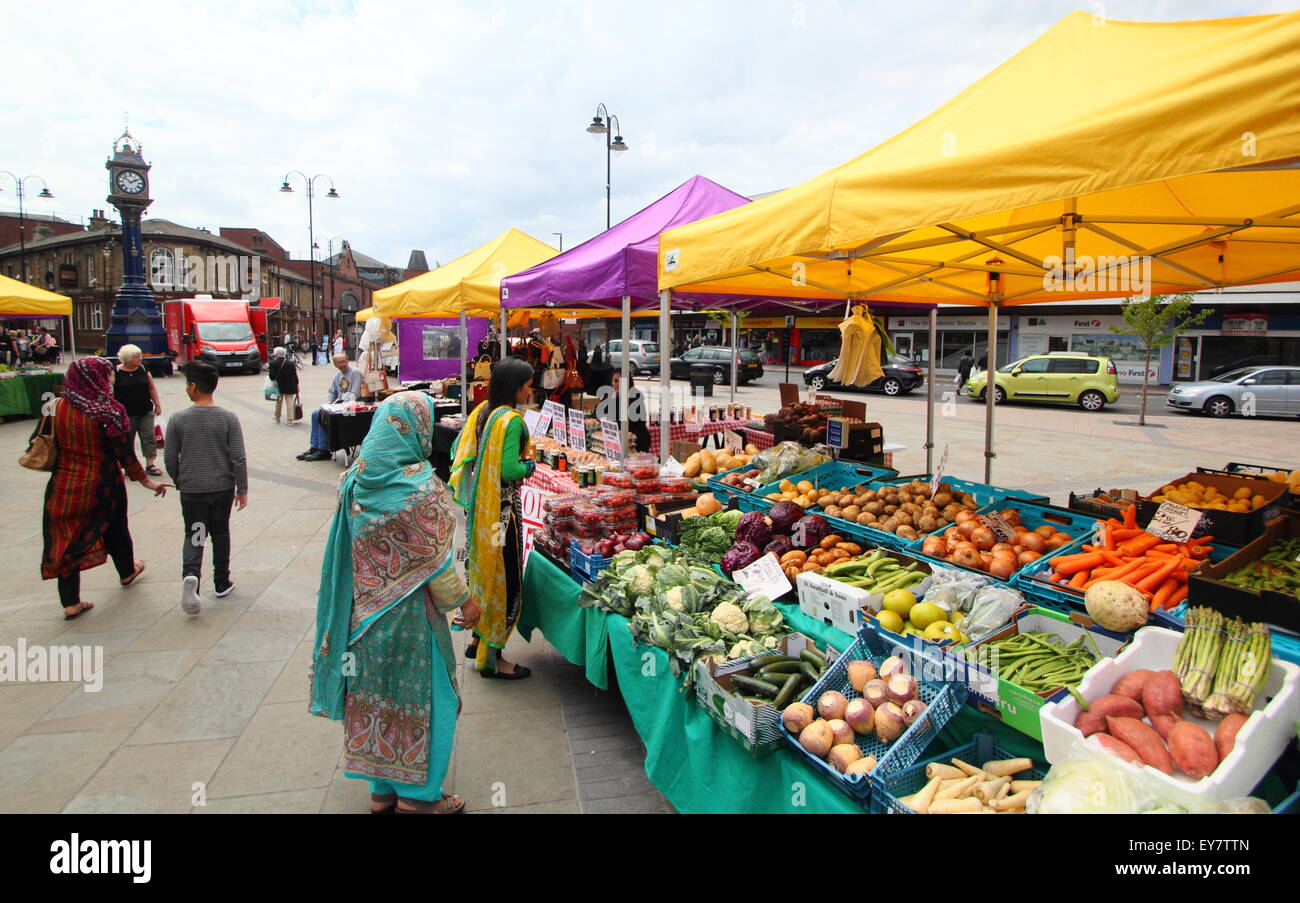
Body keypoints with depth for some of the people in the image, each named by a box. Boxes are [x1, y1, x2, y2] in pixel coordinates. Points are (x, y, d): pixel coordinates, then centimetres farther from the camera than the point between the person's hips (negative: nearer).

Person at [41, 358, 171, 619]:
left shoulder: (56, 408, -5)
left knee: (66, 537, 9)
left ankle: (70, 602, 10)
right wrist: (146, 481, -4)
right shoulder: (109, 412, -17)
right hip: (102, 486, -3)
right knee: (115, 529, 21)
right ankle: (127, 572, 45)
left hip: (63, 486, 3)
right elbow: (125, 453, -14)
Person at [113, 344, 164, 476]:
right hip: (126, 414, -3)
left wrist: (157, 404, 8)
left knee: (149, 436, 0)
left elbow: (152, 388, 12)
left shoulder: (143, 370, 6)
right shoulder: (116, 373, -7)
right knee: (127, 439, 6)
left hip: (146, 412, 4)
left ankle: (150, 464, 6)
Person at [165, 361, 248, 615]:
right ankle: (221, 583, 23)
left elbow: (169, 457, -2)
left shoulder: (178, 419, -8)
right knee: (220, 533, 15)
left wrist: (179, 482, 15)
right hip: (222, 488, 1)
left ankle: (190, 573, -21)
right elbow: (238, 458, -9)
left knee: (193, 534, 6)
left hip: (191, 489, -1)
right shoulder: (228, 418, -9)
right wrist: (242, 489, 1)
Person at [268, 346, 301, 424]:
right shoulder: (291, 363, -8)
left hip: (279, 387, 1)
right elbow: (295, 376, -5)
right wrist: (296, 385, 4)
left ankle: (277, 417, 31)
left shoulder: (273, 363, -11)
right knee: (289, 402, 2)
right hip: (290, 387, -1)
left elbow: (272, 376, -12)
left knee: (279, 402, 19)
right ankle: (290, 419, -5)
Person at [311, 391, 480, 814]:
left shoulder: (358, 478, 0)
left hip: (365, 607, 7)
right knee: (424, 695, 9)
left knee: (378, 692, 17)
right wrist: (464, 600, -5)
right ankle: (419, 792, 21)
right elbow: (434, 559, -18)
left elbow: (348, 545, 8)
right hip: (409, 612, -7)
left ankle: (383, 788, 31)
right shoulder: (418, 484, -21)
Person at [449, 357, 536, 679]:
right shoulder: (510, 419, -20)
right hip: (501, 508, -9)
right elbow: (509, 471, -24)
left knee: (483, 571, 21)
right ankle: (492, 658, 10)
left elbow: (460, 450, 14)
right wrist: (529, 465, -6)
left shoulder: (482, 411, 6)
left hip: (479, 505, 9)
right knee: (505, 578, 1)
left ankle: (478, 639, 34)